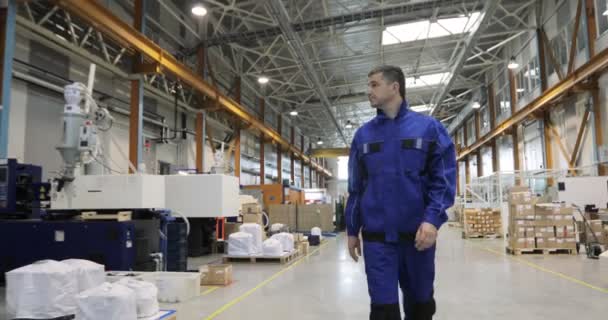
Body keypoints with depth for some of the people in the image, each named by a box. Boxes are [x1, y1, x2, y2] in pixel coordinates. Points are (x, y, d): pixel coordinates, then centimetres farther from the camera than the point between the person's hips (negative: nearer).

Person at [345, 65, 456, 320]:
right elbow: (355, 187, 11)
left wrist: (433, 219, -17)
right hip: (376, 236, 1)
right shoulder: (363, 134, 8)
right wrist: (352, 230, 10)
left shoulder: (429, 127, 0)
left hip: (418, 233, -1)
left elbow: (444, 179, -4)